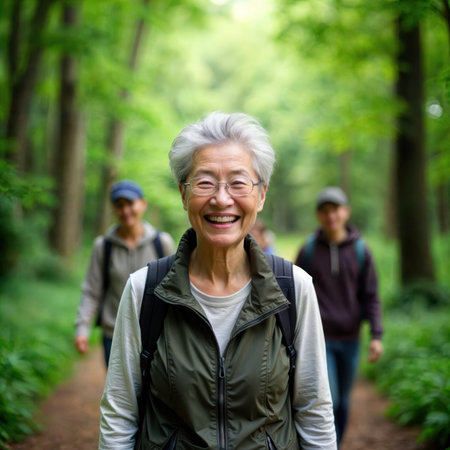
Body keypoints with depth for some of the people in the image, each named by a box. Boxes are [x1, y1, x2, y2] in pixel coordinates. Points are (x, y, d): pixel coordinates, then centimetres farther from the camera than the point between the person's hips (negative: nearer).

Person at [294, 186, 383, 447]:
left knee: (342, 402, 13)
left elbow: (371, 296, -1)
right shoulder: (308, 250, -4)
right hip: (318, 339, -2)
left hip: (349, 340, 2)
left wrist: (377, 336, -10)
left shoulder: (361, 251, -2)